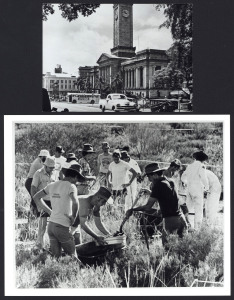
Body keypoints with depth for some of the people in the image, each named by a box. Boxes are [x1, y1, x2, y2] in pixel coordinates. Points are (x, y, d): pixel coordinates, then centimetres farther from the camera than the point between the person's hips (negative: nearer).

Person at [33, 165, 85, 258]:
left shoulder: (52, 185, 11)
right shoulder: (71, 186, -11)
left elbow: (36, 197, 21)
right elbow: (75, 203, -30)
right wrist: (73, 217, -12)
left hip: (51, 225, 7)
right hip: (62, 226, -7)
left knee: (56, 257, 9)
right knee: (72, 255, 6)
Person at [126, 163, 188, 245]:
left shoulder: (158, 185, -11)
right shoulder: (169, 182, 12)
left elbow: (148, 207, -13)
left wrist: (132, 210, -4)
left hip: (170, 220, -8)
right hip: (180, 217, 8)